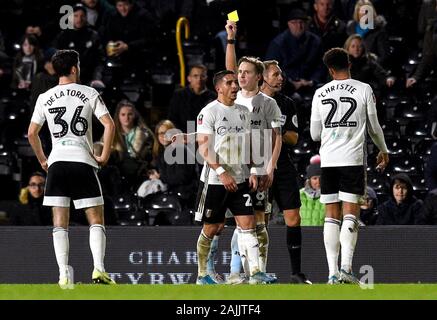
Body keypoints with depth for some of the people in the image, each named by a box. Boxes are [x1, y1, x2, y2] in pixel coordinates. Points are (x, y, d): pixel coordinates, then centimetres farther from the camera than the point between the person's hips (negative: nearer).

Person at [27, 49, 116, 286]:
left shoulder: (45, 98, 8)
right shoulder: (89, 94, 2)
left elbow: (32, 133, 9)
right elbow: (109, 125, -6)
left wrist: (43, 160, 20)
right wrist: (104, 156, 4)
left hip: (56, 162, 2)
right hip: (83, 161, -2)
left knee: (60, 223, 4)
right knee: (96, 220, 4)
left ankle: (64, 275, -5)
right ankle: (99, 269, -11)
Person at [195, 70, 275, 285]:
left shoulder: (243, 112, 11)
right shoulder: (209, 112, -8)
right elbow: (204, 148, -14)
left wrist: (253, 172, 6)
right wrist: (222, 173, -22)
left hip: (239, 179, 5)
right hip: (214, 180, -5)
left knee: (248, 223, -7)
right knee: (211, 228, 3)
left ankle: (255, 273, -12)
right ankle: (202, 275, 17)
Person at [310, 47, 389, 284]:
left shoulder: (320, 94, 6)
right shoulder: (364, 90, 0)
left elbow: (314, 134, 11)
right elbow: (374, 127, 7)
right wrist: (383, 150, 25)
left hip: (328, 160, 2)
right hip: (353, 159, -2)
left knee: (331, 217, 6)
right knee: (350, 215, -2)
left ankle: (332, 272, 0)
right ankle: (346, 267, -16)